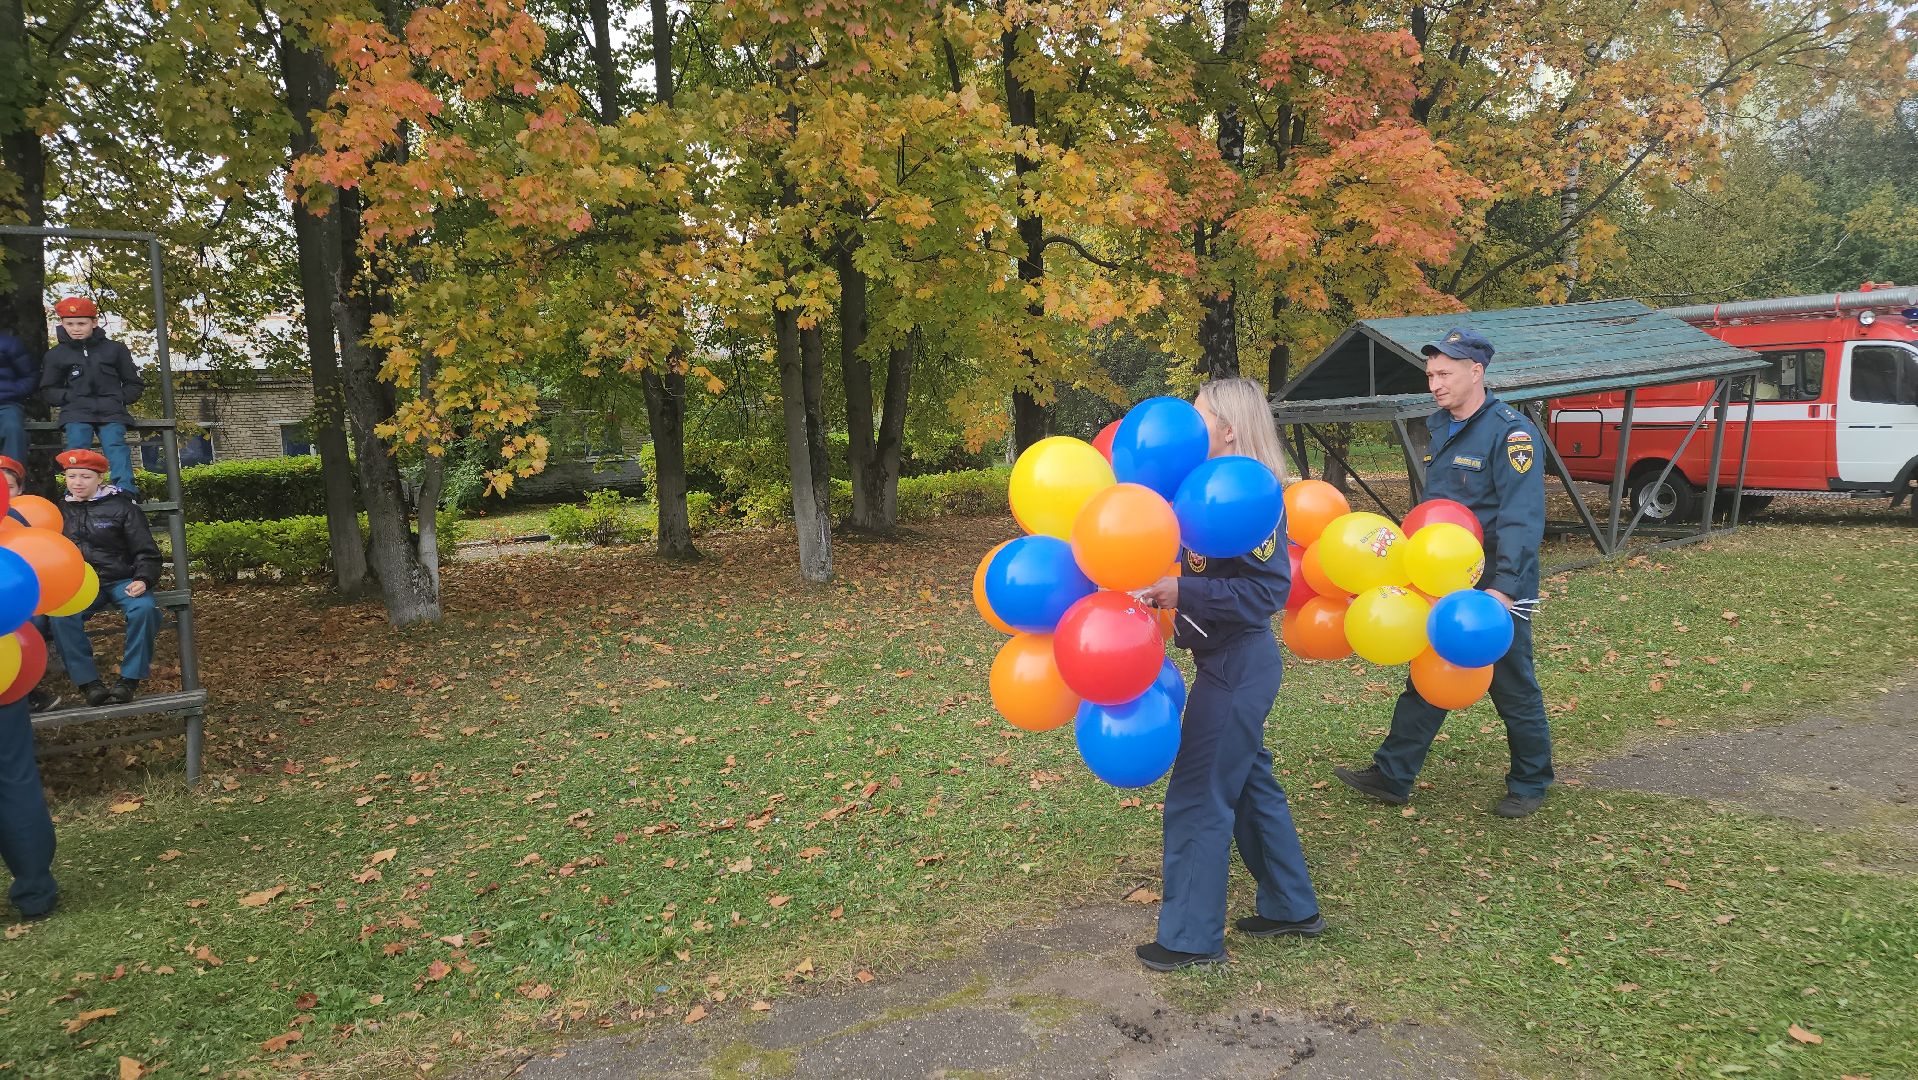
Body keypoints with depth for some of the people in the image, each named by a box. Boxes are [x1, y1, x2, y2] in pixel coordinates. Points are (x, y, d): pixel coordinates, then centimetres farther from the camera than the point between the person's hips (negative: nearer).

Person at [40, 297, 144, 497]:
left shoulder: (115, 349, 14)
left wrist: (120, 399, -1)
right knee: (77, 446, -23)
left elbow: (134, 385, 18)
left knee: (115, 444, -24)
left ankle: (125, 490, -38)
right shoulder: (56, 354, 16)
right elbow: (49, 390, 19)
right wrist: (68, 397, -1)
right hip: (76, 411, 1)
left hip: (111, 411, -1)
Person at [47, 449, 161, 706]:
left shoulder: (120, 507, 4)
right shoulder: (60, 511, 15)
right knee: (60, 615, -31)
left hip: (121, 580, -2)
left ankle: (130, 679, -23)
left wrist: (143, 580, -16)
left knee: (144, 608, -35)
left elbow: (146, 552, 2)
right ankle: (88, 682, -24)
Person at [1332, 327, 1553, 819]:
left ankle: (1531, 784, 27)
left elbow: (1522, 518, -26)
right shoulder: (1440, 427, 8)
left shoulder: (1509, 432, -17)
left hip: (1495, 585, -7)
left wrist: (1503, 586, -34)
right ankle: (1392, 777, 18)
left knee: (1513, 688, 8)